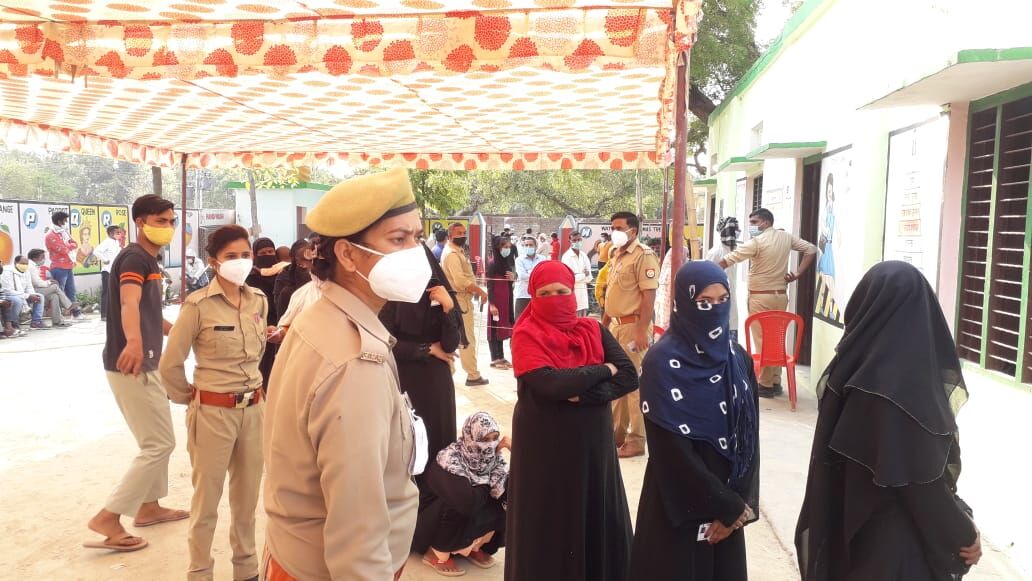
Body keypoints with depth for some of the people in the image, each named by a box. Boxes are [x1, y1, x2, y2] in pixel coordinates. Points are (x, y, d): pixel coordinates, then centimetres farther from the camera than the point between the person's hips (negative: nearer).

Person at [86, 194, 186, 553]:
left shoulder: (149, 261, 15)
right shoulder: (135, 257, -15)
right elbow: (129, 303, -36)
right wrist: (133, 341, -55)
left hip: (147, 364, 10)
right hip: (132, 366, -10)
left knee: (156, 440, 19)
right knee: (160, 443, -7)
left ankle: (149, 507, 31)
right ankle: (108, 518, -1)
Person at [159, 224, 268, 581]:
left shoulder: (259, 301, 4)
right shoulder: (198, 305, -13)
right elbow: (170, 364, -7)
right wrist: (189, 398, 4)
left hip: (254, 409, 5)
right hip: (213, 412, -5)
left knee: (247, 496, 16)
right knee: (207, 499, 9)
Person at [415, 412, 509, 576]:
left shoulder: (493, 457, -13)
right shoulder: (449, 459, -31)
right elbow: (468, 502, -44)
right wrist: (485, 487, -23)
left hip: (472, 520, 6)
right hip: (439, 519, -5)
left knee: (506, 499, -15)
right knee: (464, 506, -33)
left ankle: (474, 547, 6)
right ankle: (437, 555, -10)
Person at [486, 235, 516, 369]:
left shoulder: (509, 261, 9)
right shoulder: (492, 263, -12)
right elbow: (489, 285, -14)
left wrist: (513, 278, -3)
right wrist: (491, 304, -18)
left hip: (507, 298, 7)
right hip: (496, 299, -7)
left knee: (504, 326, 11)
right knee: (495, 327, 1)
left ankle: (501, 357, 20)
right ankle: (495, 359, 7)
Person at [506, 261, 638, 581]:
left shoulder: (594, 330, 3)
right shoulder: (526, 335, -9)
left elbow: (629, 377, -7)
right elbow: (550, 384, -24)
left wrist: (584, 393, -22)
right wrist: (602, 370, -11)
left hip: (592, 439, 4)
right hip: (544, 442, -4)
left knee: (597, 515, 13)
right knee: (547, 522, 7)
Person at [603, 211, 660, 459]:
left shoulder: (643, 255, -12)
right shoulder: (615, 255, 13)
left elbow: (649, 295, -17)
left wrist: (642, 330, -22)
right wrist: (604, 323, 19)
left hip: (633, 326, -8)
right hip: (615, 325, 8)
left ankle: (637, 440, 6)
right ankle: (617, 432, 28)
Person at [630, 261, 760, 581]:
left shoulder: (738, 359, 3)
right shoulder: (662, 362, -15)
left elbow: (750, 435, 4)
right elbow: (673, 448, -17)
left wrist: (742, 503, -6)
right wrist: (729, 506, -12)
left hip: (729, 502, 5)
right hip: (679, 505, -5)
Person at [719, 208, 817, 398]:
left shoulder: (757, 242, -12)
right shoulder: (786, 237, 7)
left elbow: (730, 259, -15)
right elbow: (811, 250, 9)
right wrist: (798, 273, 3)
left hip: (761, 297, -6)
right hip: (781, 296, 7)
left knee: (762, 341, -1)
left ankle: (766, 385, 3)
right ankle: (776, 383, 18)